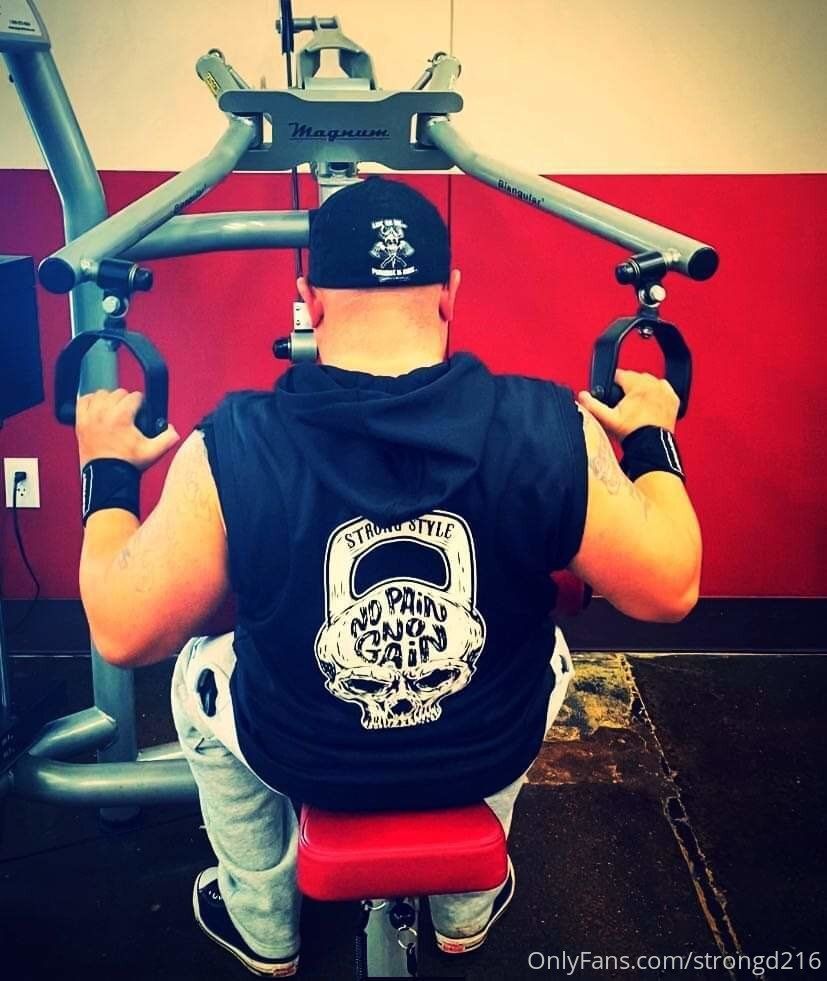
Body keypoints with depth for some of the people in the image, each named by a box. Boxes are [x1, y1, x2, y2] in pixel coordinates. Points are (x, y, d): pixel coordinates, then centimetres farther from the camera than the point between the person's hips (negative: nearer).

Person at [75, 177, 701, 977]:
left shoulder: (230, 448, -24)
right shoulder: (550, 429, -22)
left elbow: (123, 635, -14)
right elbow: (669, 591, -11)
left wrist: (109, 472, 0)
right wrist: (651, 438, 3)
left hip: (303, 759, 0)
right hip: (490, 751, 2)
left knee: (199, 672, 31)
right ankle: (467, 910, 49)